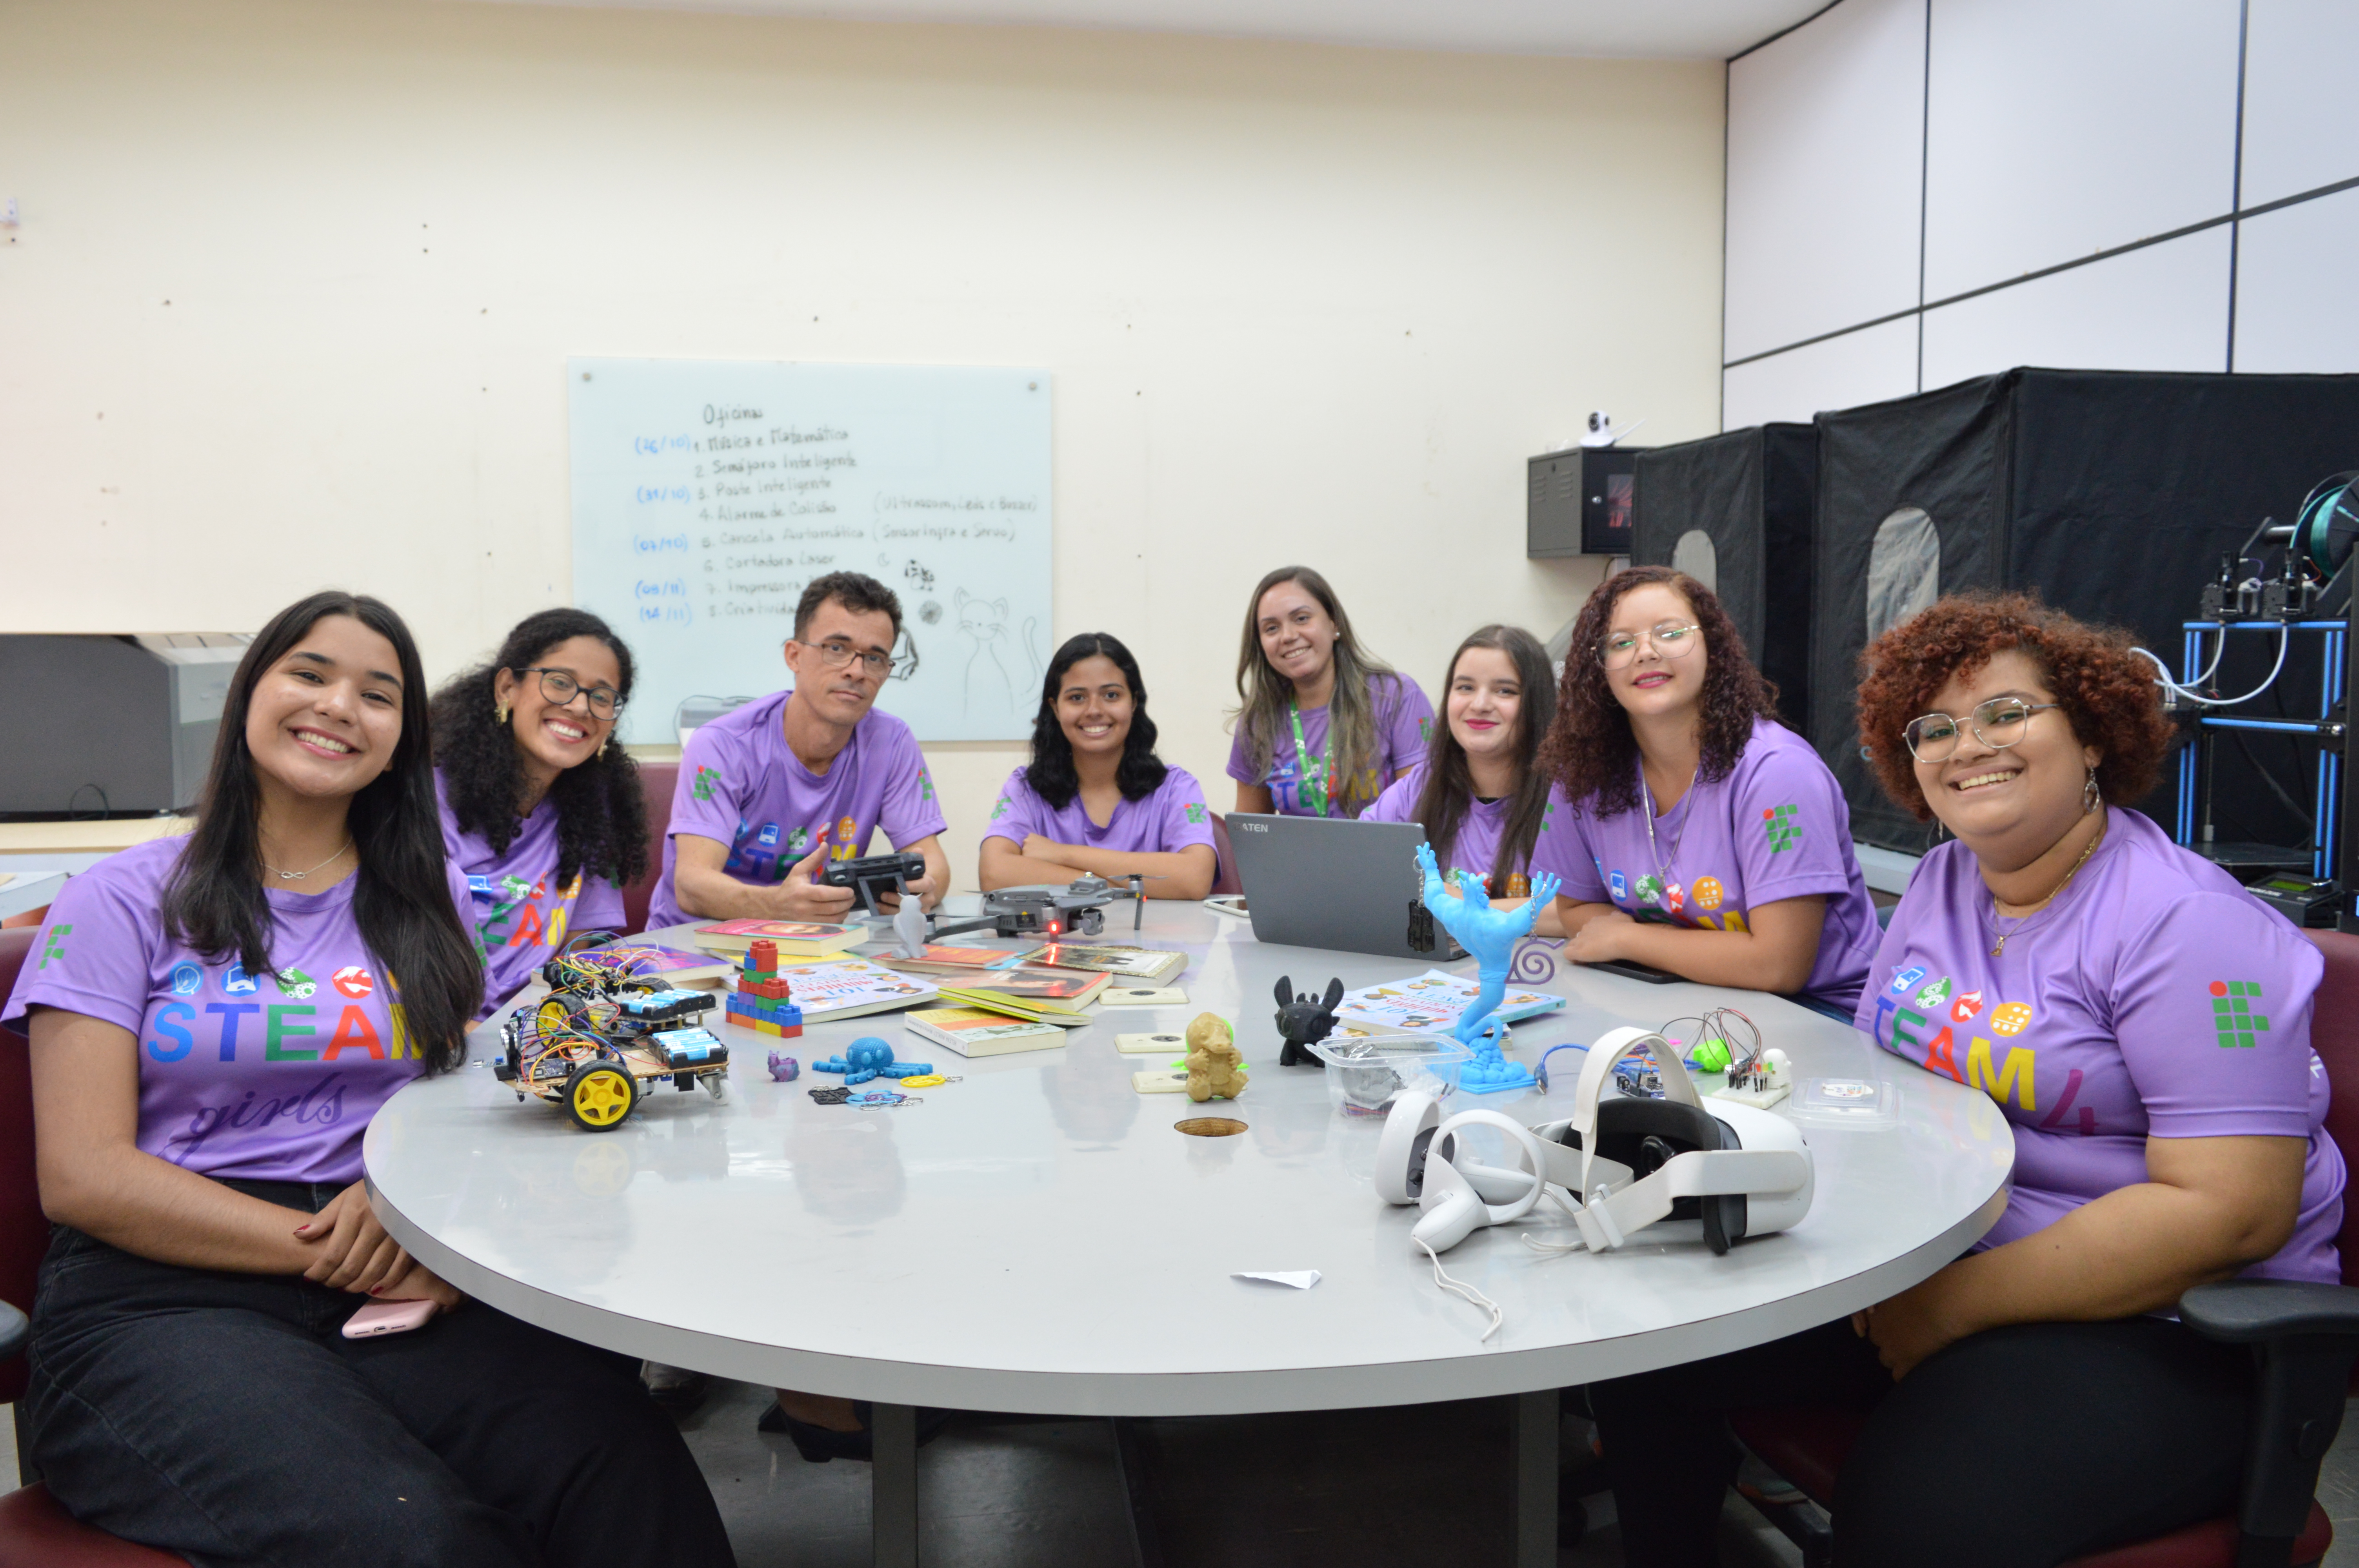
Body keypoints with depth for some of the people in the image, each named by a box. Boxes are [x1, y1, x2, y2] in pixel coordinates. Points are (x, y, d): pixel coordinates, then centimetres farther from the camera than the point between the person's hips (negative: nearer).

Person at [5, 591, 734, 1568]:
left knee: (633, 1475, -28)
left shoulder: (429, 901, 18)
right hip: (159, 1302, -3)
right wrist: (326, 1248, -14)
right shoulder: (129, 900, 7)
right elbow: (81, 1175, -2)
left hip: (394, 1291, 3)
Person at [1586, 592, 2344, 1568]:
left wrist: (1958, 1302, -21)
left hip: (2154, 1322, -6)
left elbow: (2232, 1211, -20)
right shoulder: (1940, 883, 9)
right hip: (1922, 1262, 7)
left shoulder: (2189, 928, -14)